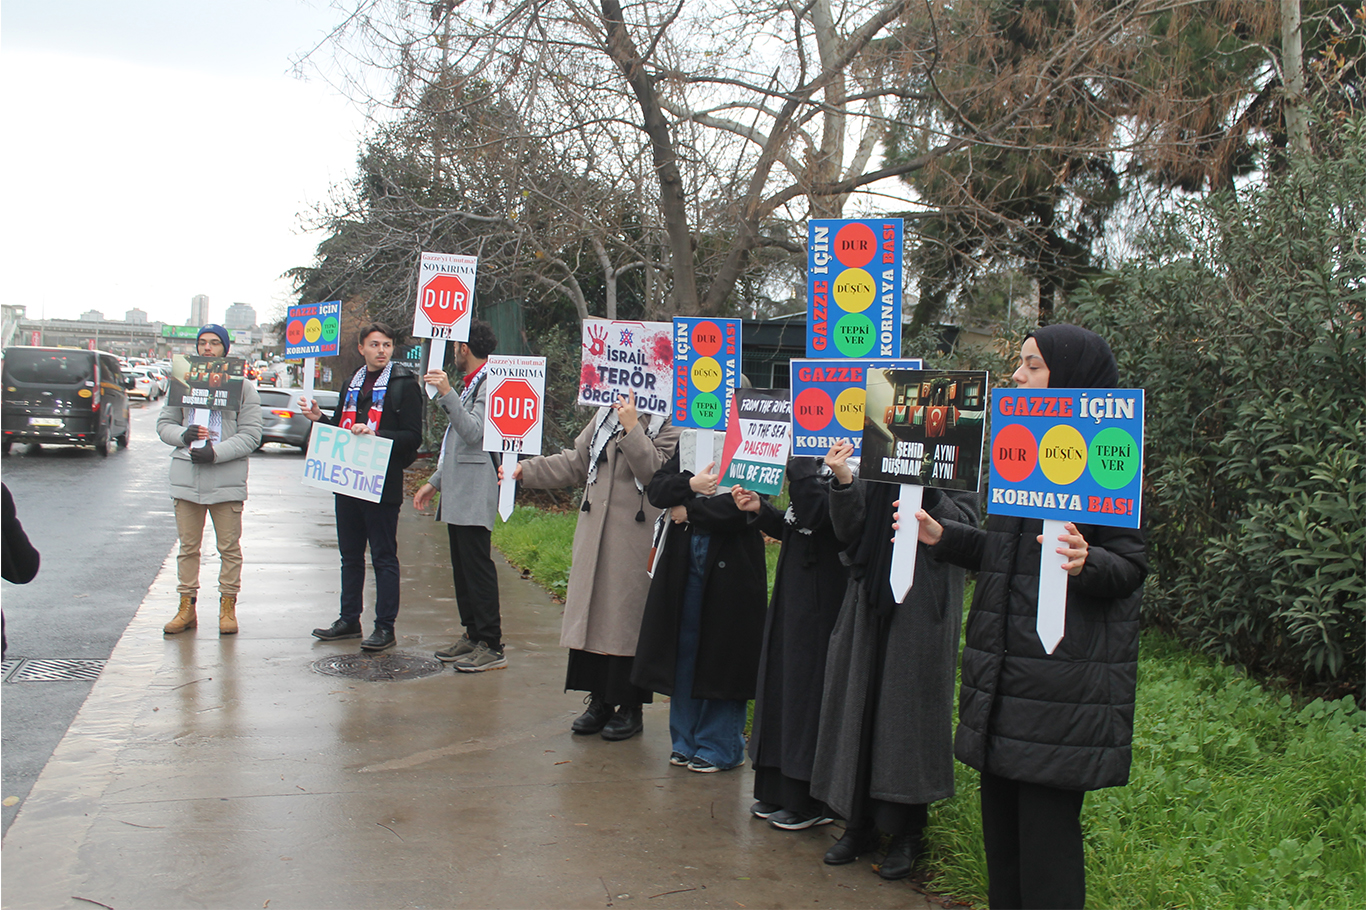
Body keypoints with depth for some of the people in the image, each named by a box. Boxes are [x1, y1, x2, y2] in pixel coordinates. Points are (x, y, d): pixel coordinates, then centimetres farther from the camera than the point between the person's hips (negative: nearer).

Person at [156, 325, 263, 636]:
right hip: (186, 476, 3)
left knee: (229, 547, 4)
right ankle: (187, 607, 17)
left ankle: (227, 607, 14)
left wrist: (216, 452, -16)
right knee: (188, 546, 9)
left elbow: (251, 435, -3)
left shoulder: (243, 386, 2)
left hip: (227, 478, -3)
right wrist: (183, 435, -9)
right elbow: (164, 423, 13)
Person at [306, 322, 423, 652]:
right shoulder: (353, 383, 16)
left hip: (382, 485, -7)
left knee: (384, 557, -1)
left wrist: (375, 434, -23)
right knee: (350, 555, 14)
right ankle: (349, 619, 25)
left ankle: (385, 626, 4)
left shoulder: (404, 384, -5)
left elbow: (412, 437, -12)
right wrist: (319, 418, 5)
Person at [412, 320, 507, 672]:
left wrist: (447, 394, -29)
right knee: (462, 567, 13)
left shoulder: (491, 384, -10)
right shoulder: (470, 385, 22)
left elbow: (475, 433, -24)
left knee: (478, 566, -10)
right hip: (457, 493, 10)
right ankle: (472, 635, 20)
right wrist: (435, 482, 25)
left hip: (475, 495, -10)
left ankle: (491, 646, -8)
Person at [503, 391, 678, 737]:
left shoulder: (667, 425, -5)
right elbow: (575, 463, 19)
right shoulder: (605, 416, 13)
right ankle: (600, 701, 20)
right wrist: (526, 470, 15)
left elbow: (658, 472, -19)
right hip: (595, 537, 6)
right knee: (592, 612, 8)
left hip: (635, 542, -6)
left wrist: (632, 428, -21)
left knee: (627, 615, -2)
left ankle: (630, 708, 11)